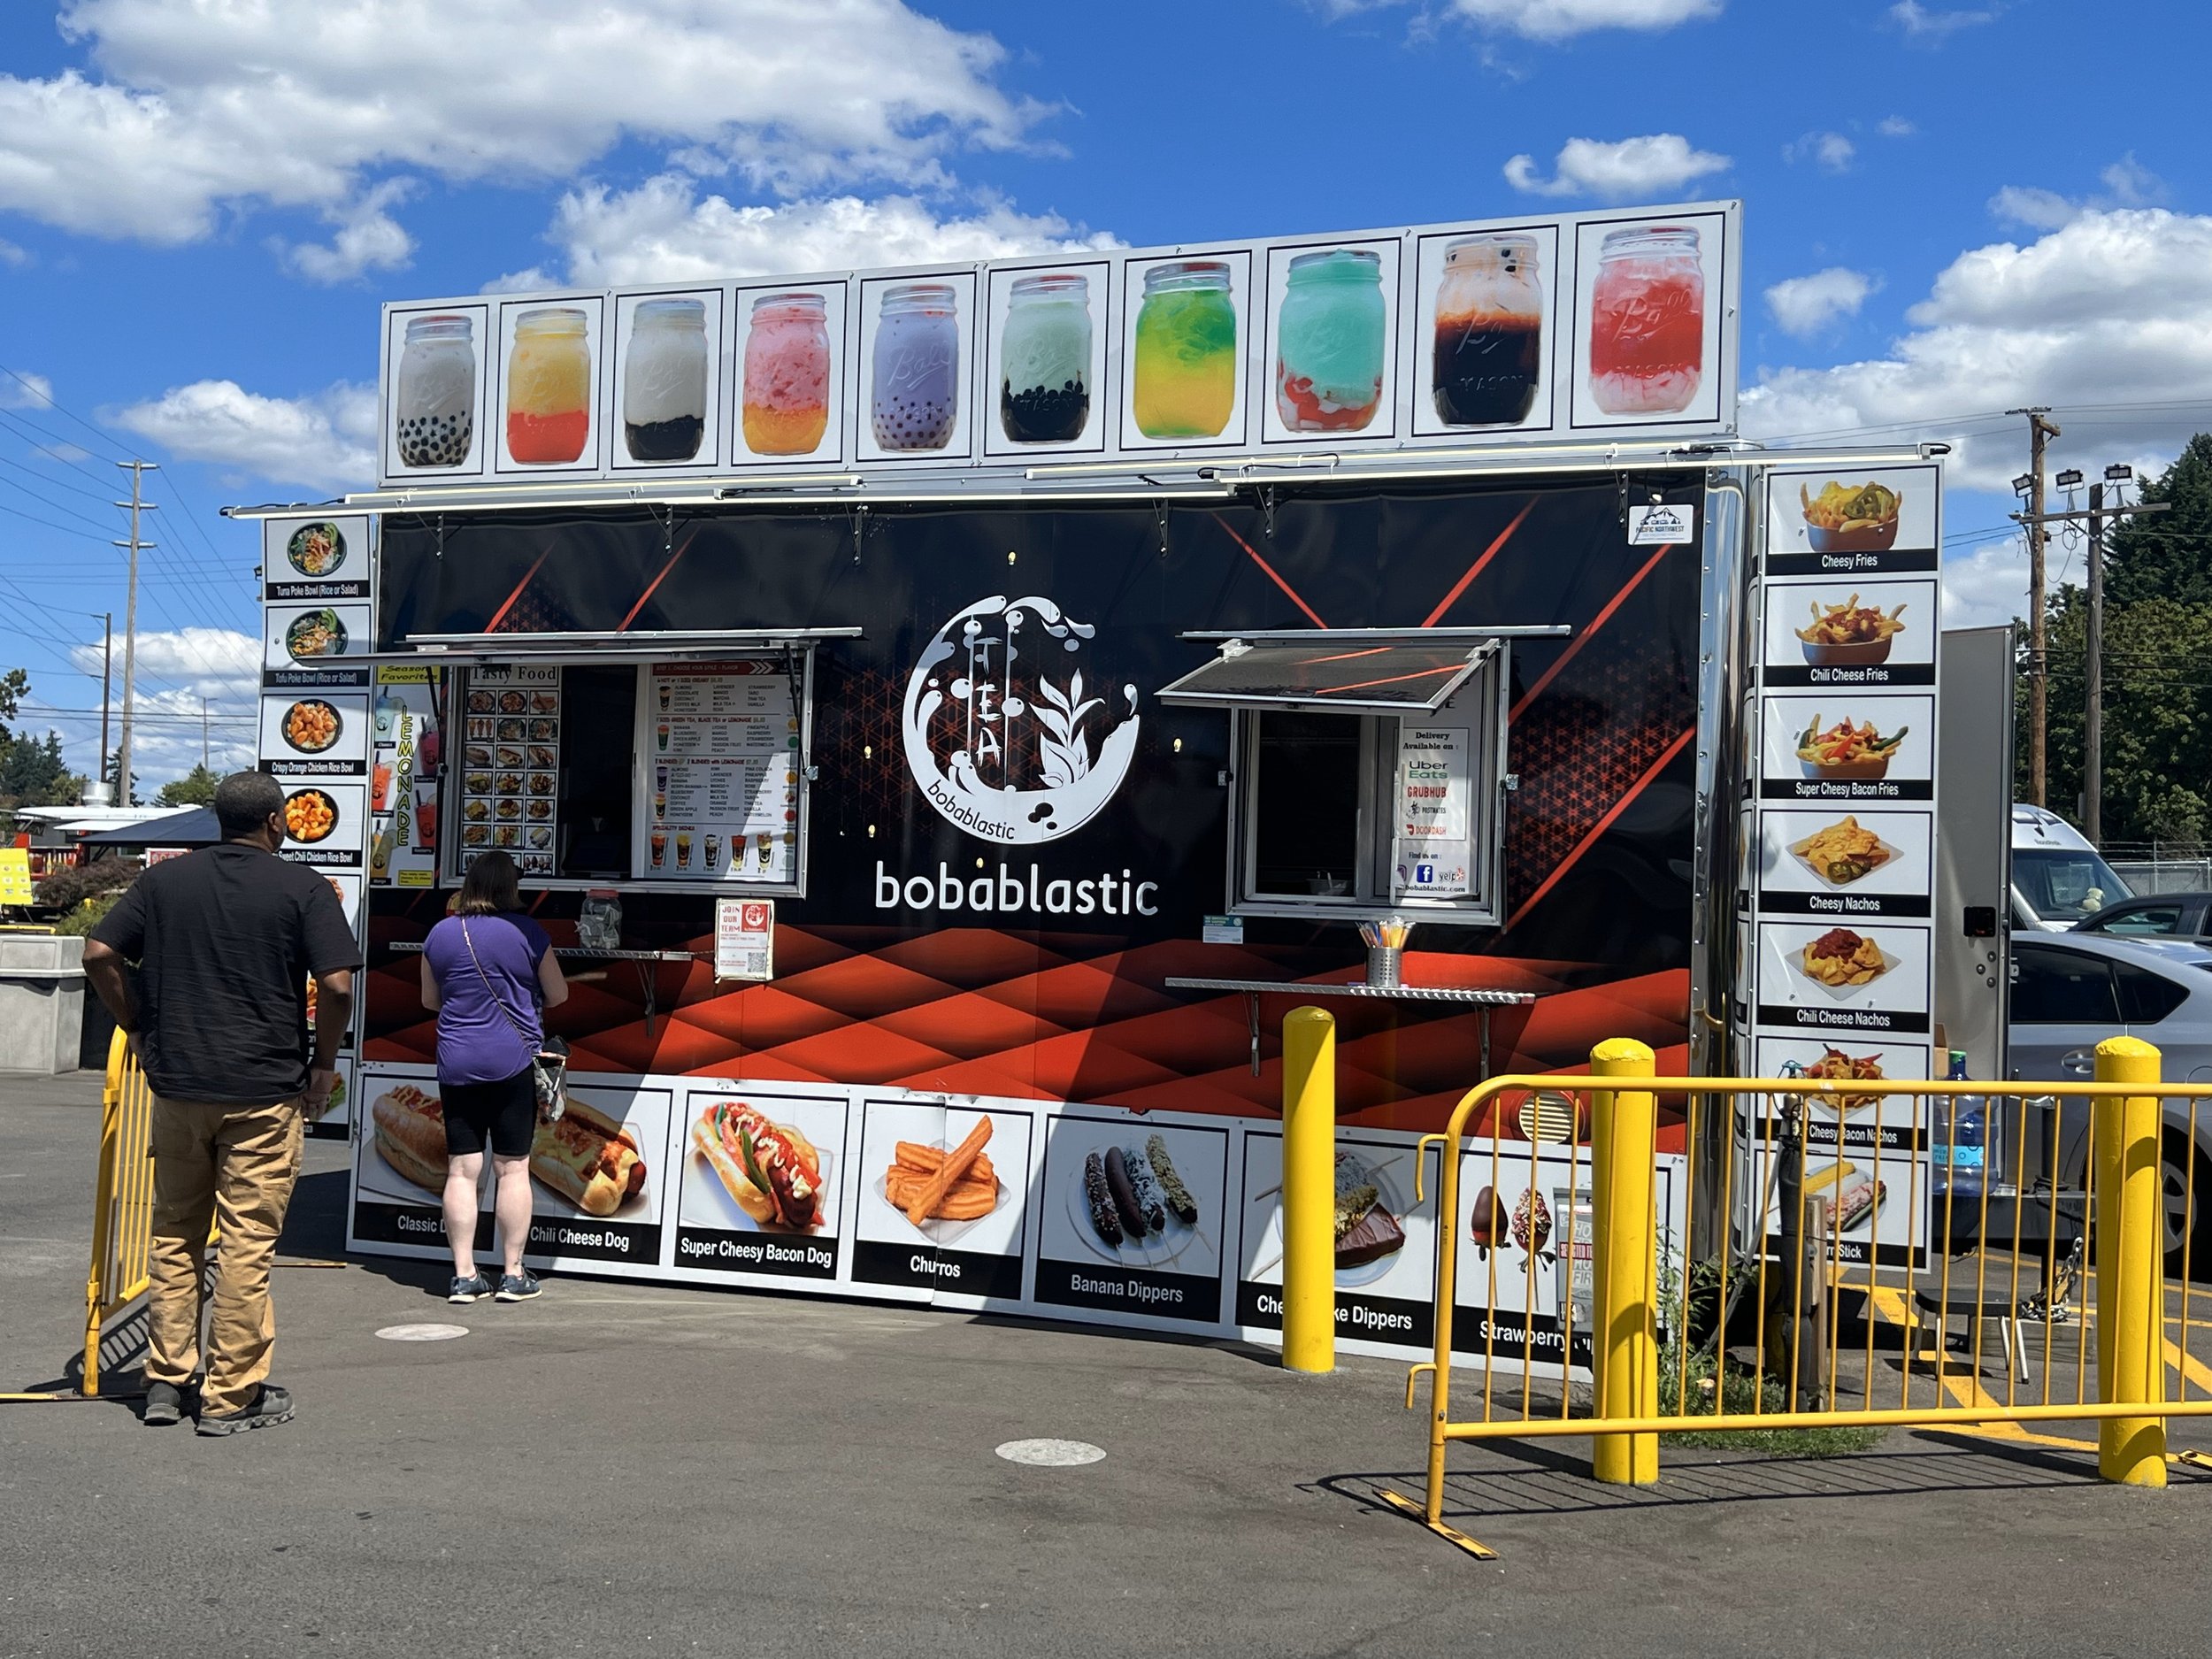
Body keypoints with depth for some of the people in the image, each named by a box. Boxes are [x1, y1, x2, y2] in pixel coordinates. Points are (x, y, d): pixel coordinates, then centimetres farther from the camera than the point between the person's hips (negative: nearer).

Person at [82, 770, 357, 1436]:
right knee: (246, 1243, 2)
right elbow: (337, 985, -14)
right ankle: (233, 1396, 7)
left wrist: (138, 1029, 11)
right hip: (265, 1092, -4)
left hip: (177, 1083, 4)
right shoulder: (302, 887, -6)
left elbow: (98, 955, 1)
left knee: (174, 1235, 17)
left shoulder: (165, 879, 6)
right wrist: (323, 1063, -1)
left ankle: (166, 1381, 21)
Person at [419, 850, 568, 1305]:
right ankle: (514, 1275, 6)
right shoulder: (526, 932, -5)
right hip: (513, 1062, -3)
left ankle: (464, 1275, 5)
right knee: (512, 1169, 3)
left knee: (461, 1170, 5)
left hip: (457, 1064, 3)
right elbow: (558, 995, 4)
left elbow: (430, 1000, 16)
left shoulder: (440, 934, 5)